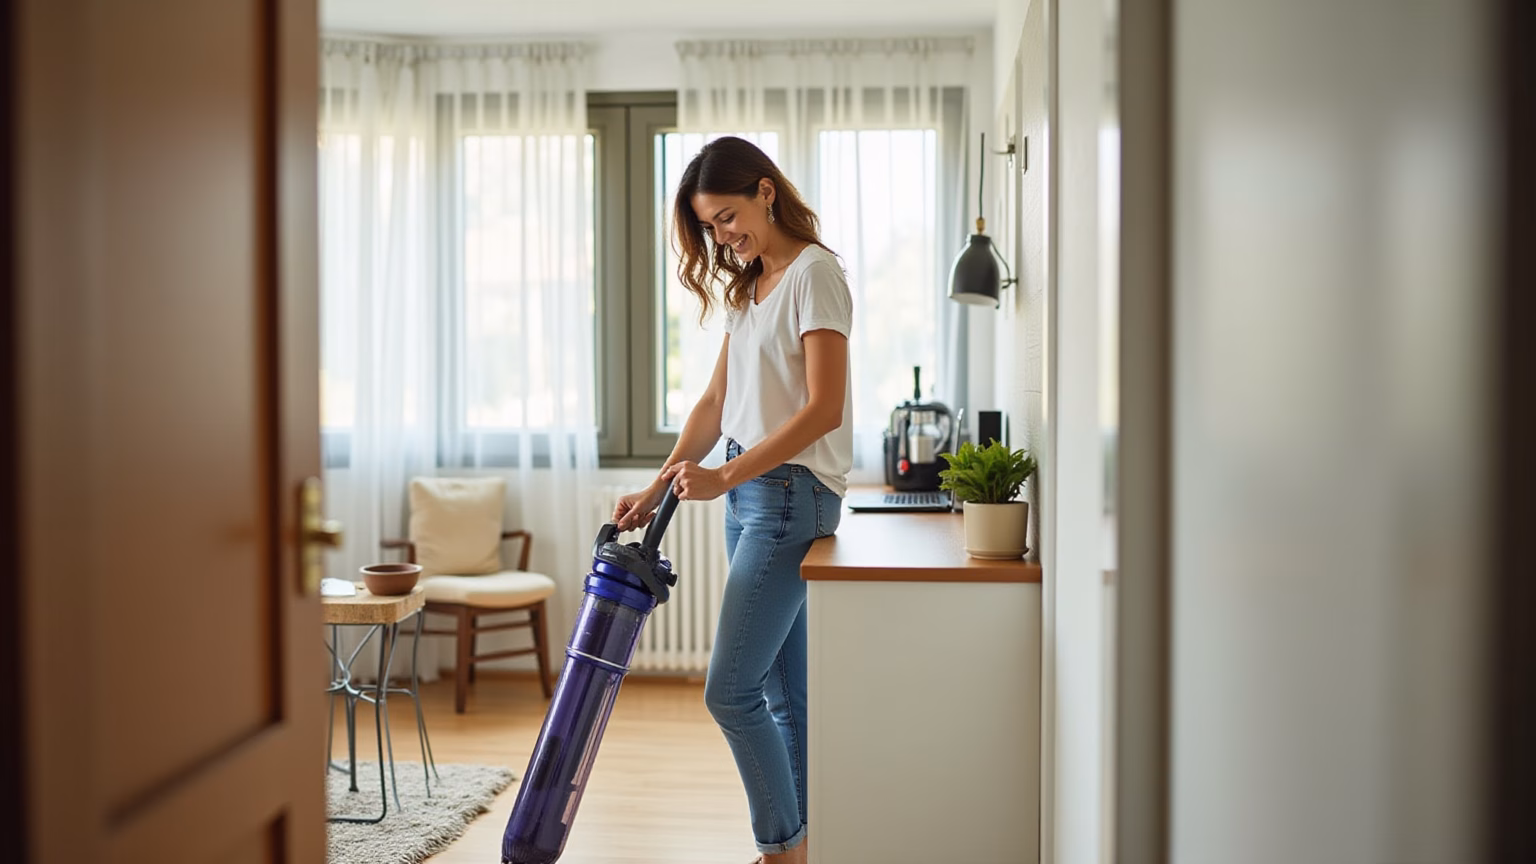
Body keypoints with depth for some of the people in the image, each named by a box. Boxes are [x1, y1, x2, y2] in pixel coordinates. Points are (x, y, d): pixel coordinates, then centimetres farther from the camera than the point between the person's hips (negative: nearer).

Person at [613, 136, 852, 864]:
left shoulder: (813, 274, -10)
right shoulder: (750, 286, 17)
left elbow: (824, 408, -19)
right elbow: (716, 403, 16)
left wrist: (726, 476, -22)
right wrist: (657, 489, 8)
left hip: (792, 495, -9)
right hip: (751, 494, 9)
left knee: (731, 688, -10)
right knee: (782, 693, 10)